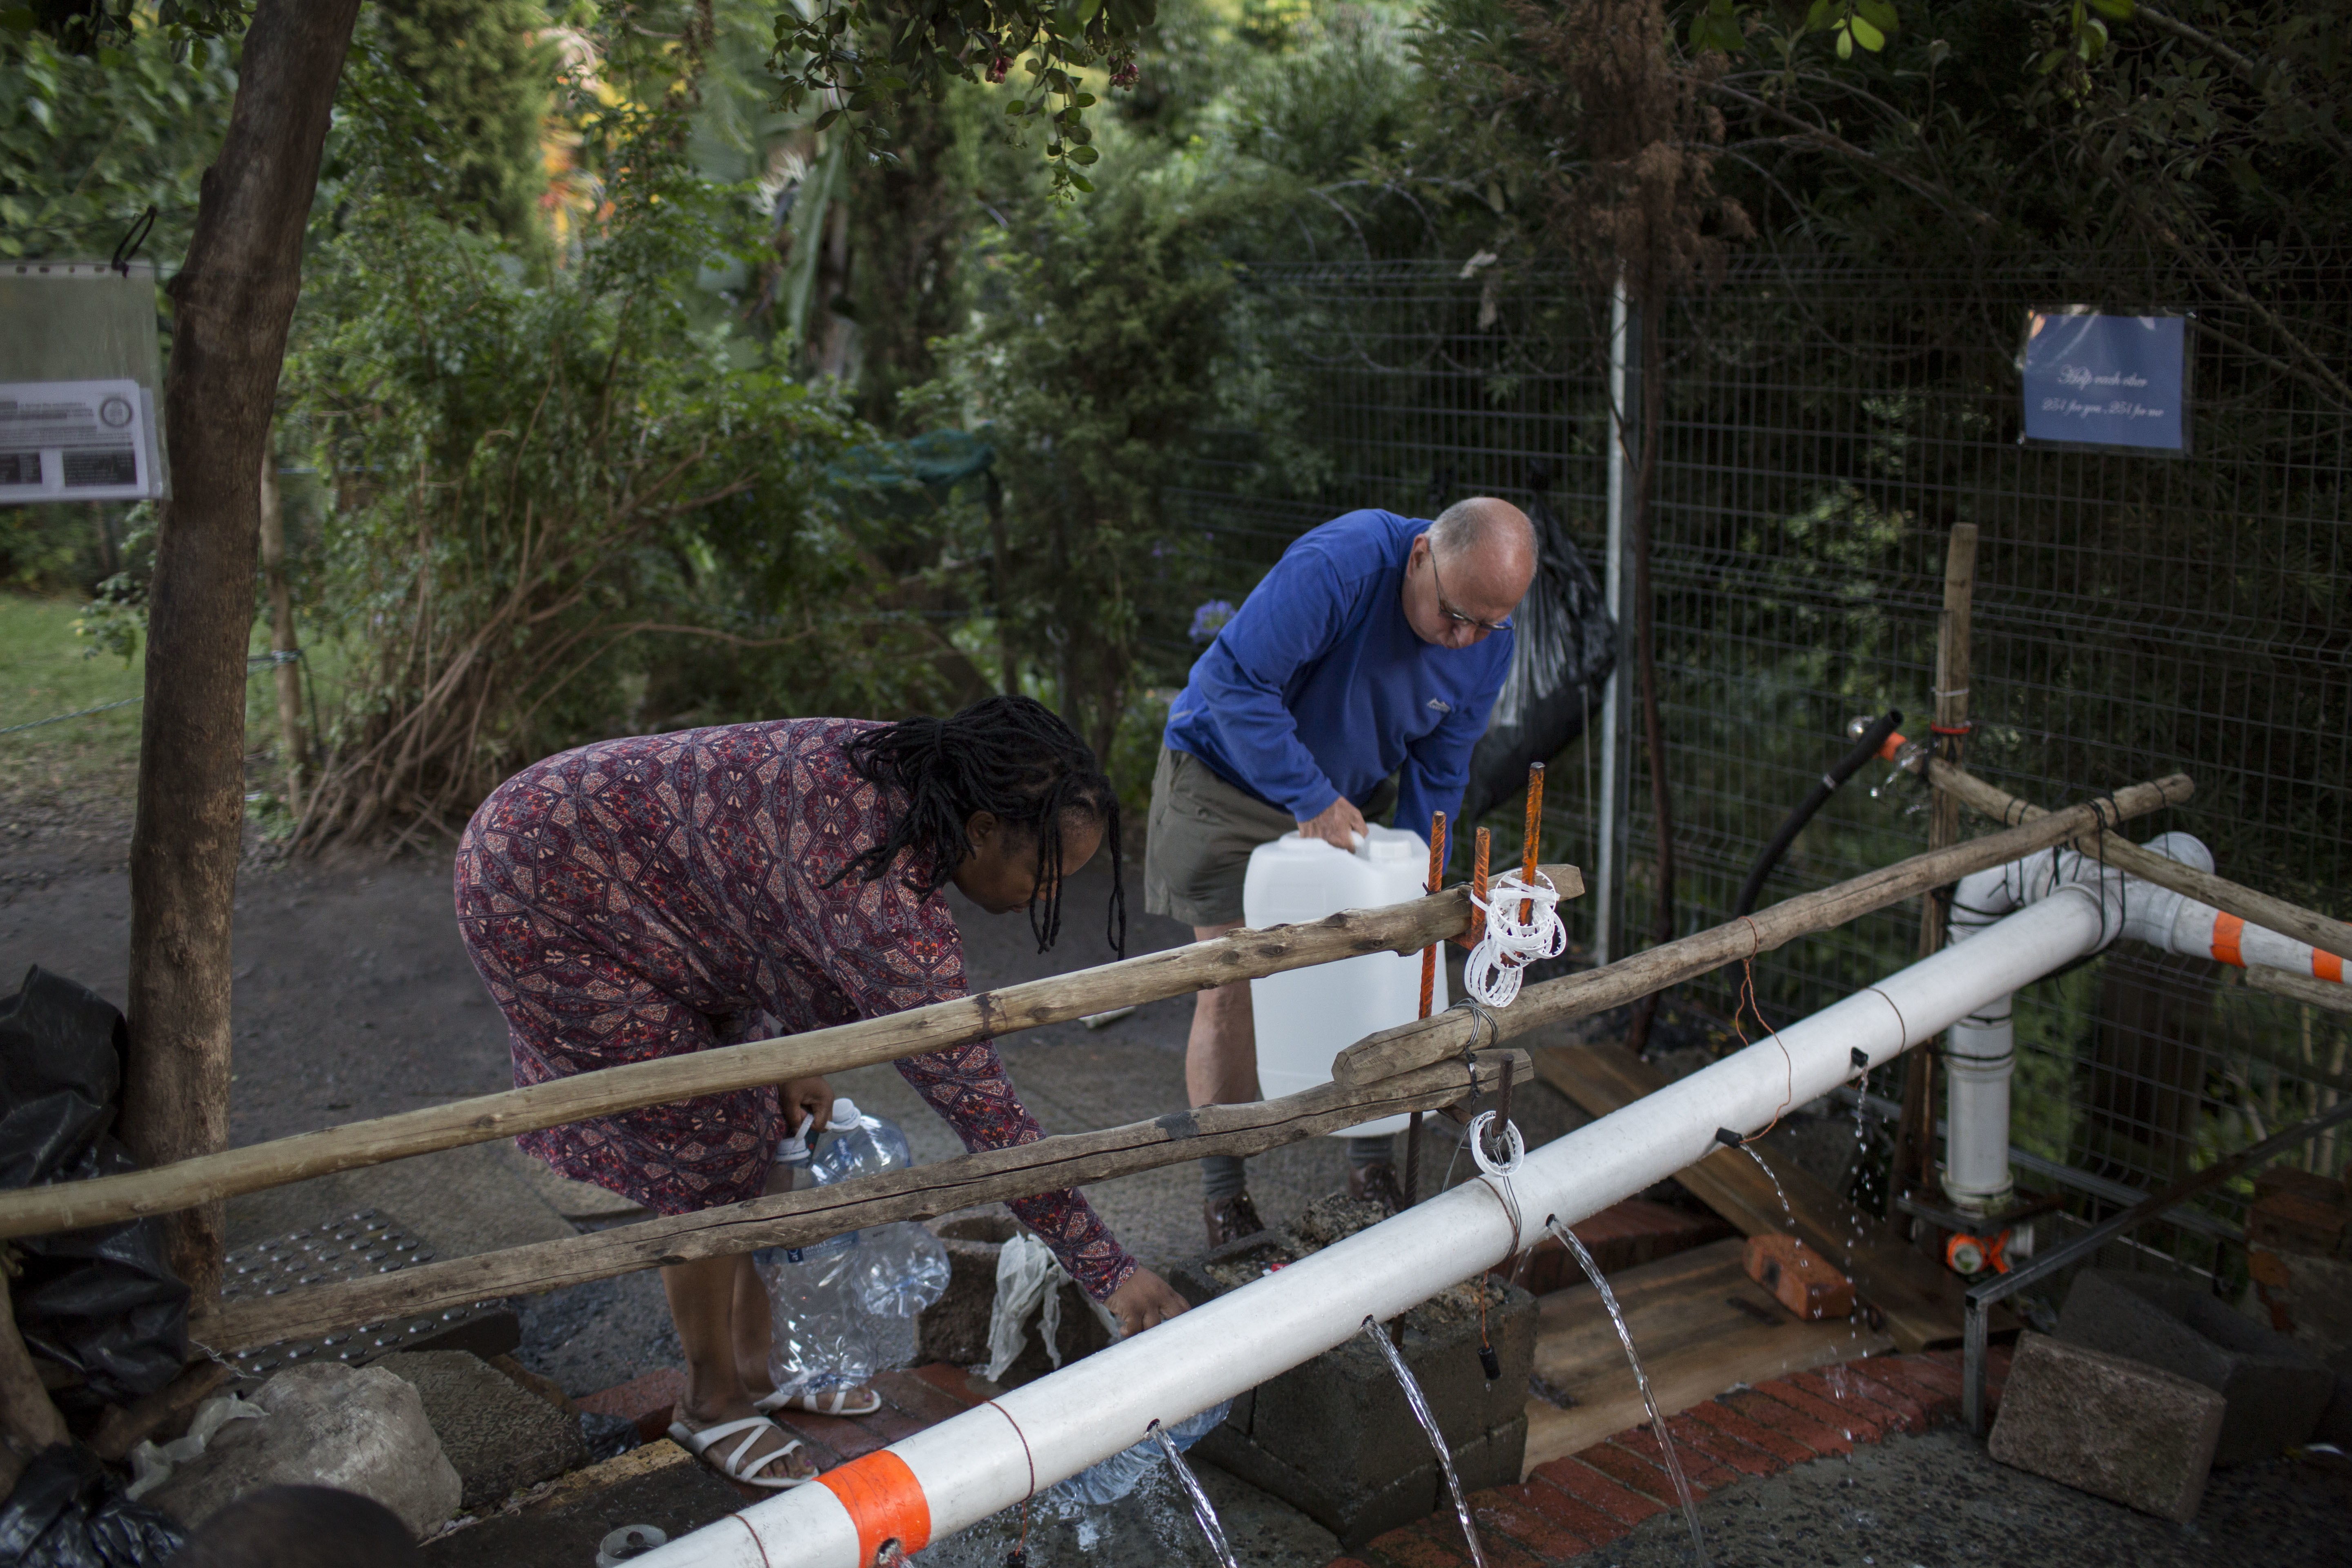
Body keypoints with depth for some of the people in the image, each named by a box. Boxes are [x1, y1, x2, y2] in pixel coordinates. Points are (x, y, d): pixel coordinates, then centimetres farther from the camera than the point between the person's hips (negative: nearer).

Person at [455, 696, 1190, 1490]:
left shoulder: (899, 777, -8)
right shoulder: (885, 896, -35)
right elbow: (976, 1099, -31)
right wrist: (1112, 1274, -26)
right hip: (543, 896, -9)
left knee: (761, 1124, 12)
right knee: (706, 1150, -4)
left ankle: (758, 1363, 27)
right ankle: (711, 1403, 16)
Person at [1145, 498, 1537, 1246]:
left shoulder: (1489, 646, -12)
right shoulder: (1339, 567, -34)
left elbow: (1436, 774, -2)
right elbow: (1234, 682, -34)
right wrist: (1310, 800, -33)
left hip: (1346, 794, 6)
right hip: (1229, 774, -5)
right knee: (1231, 989, -6)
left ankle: (1372, 1164, 26)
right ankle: (1223, 1195, 9)